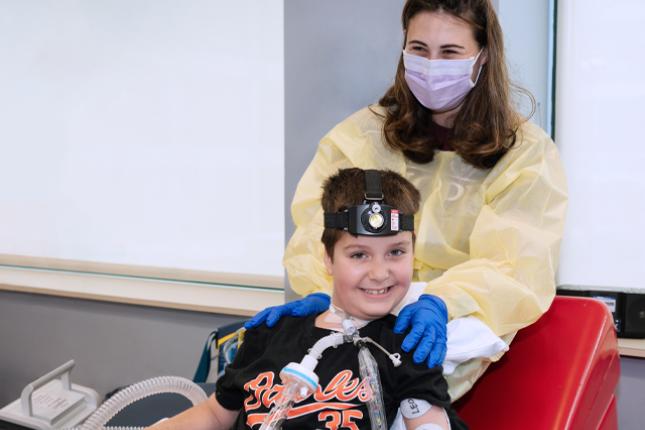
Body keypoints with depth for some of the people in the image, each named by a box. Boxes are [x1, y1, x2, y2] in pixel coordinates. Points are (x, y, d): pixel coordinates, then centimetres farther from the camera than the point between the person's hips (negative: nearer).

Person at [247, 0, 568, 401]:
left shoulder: (527, 153, 0)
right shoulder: (364, 133, 6)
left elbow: (518, 266, -12)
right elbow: (322, 222, -7)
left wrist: (440, 302, -31)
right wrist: (318, 292, -27)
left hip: (457, 323, -2)